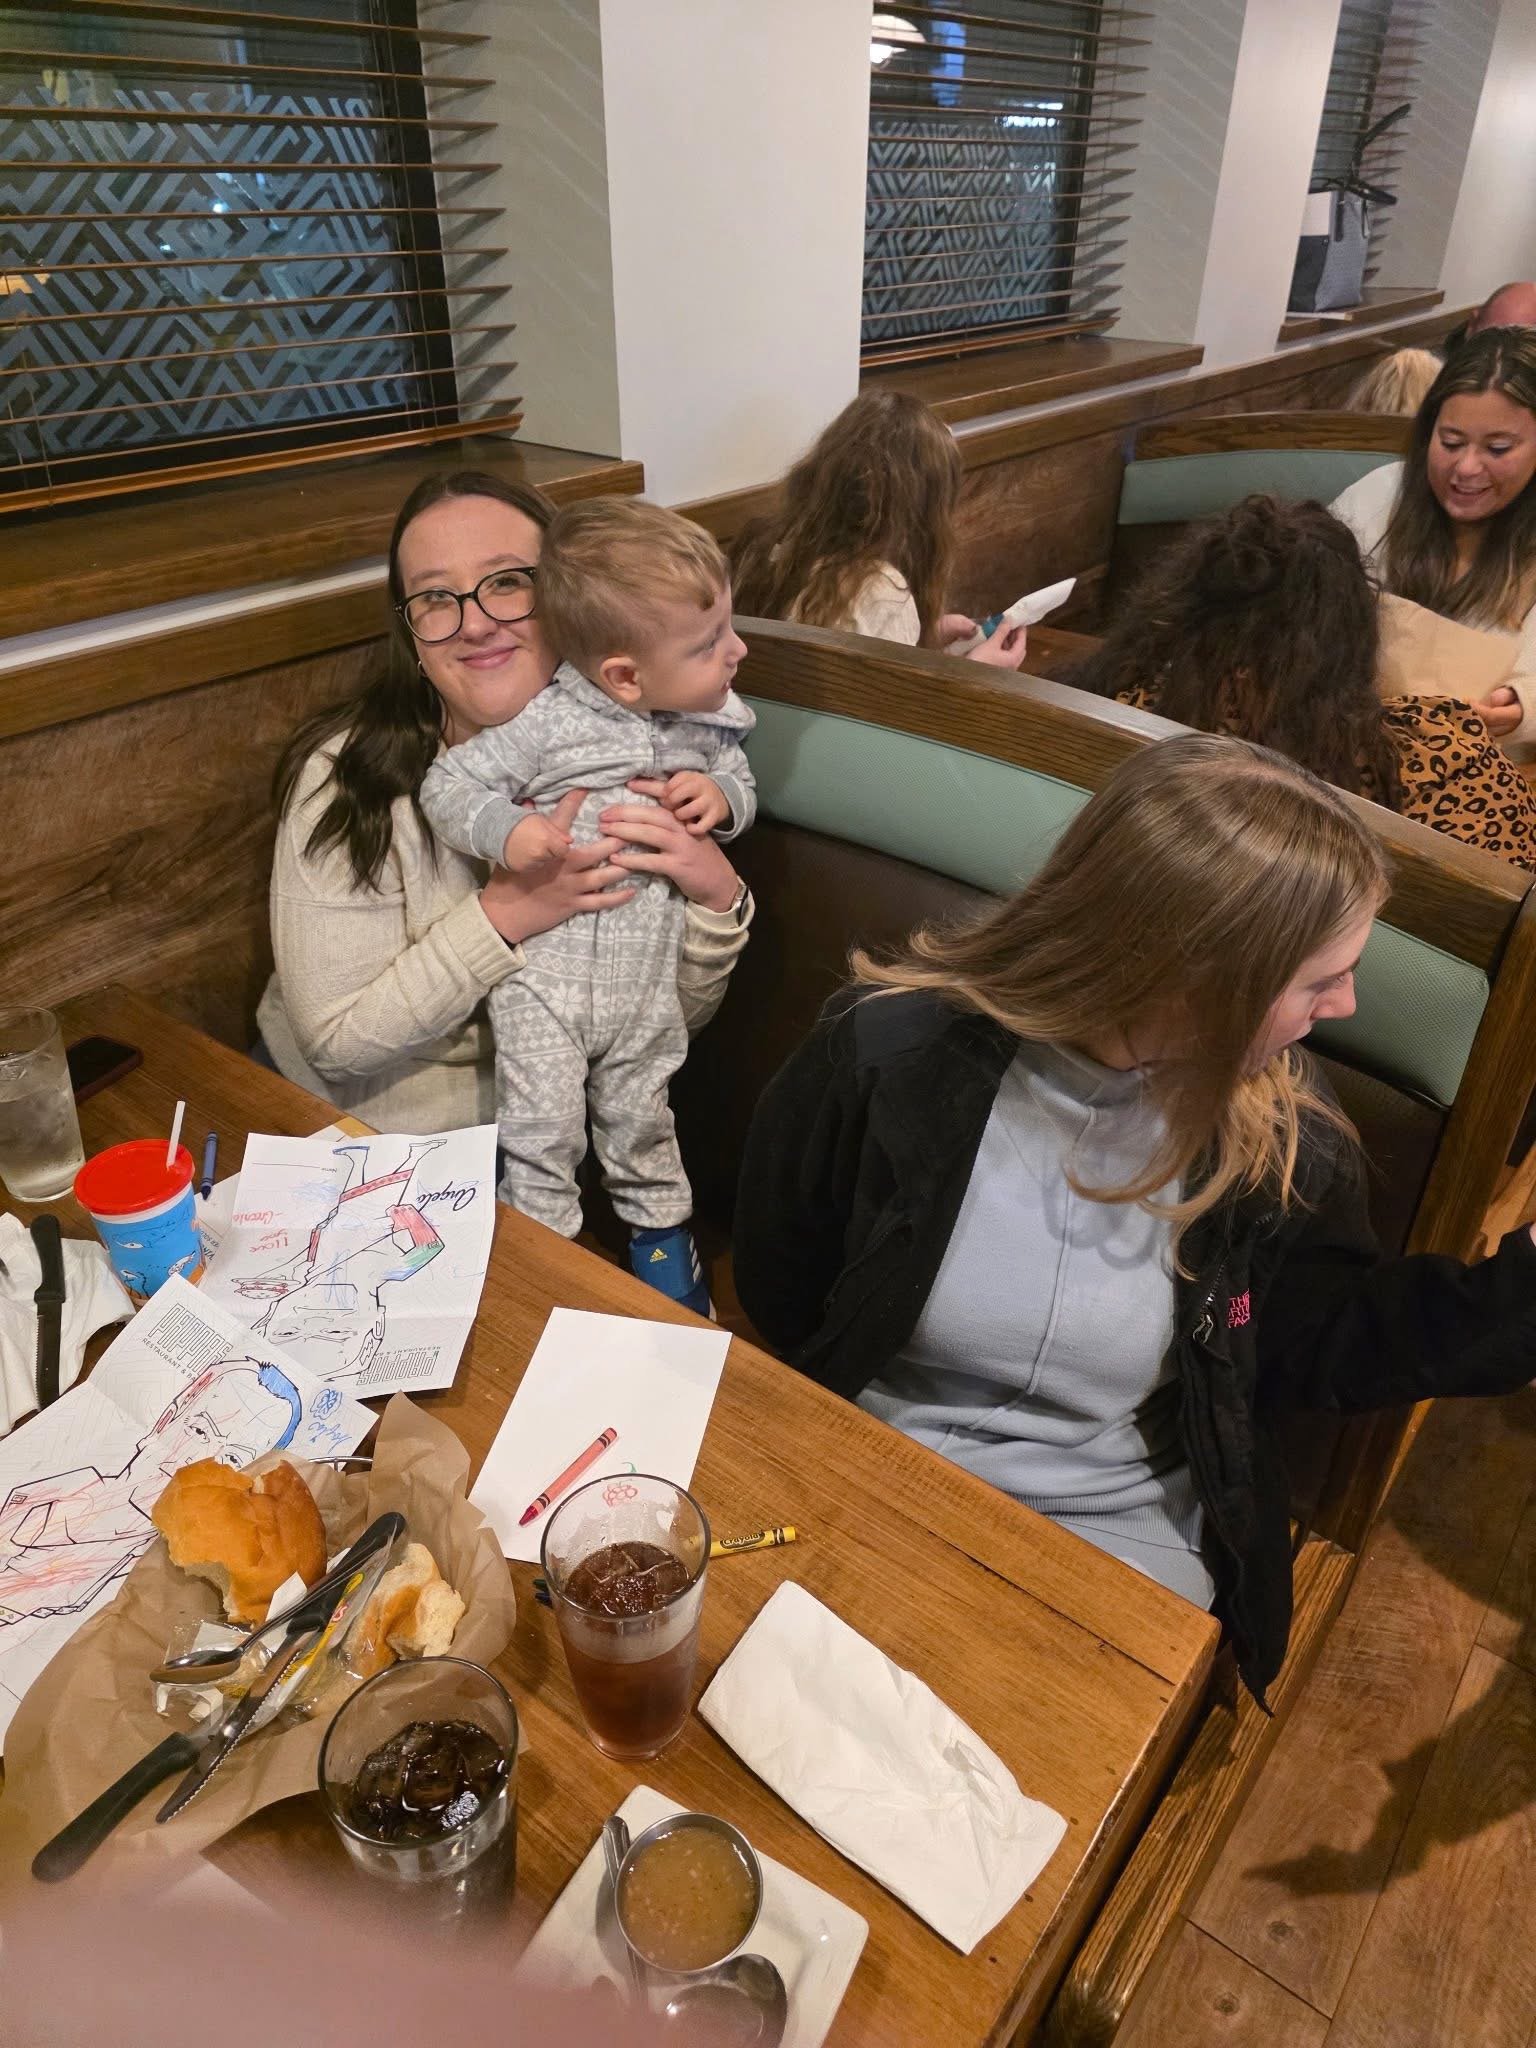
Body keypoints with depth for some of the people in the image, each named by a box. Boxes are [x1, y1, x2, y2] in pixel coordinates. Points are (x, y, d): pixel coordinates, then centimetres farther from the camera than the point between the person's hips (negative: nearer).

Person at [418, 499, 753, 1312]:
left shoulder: (710, 723, -1)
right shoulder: (550, 722, -17)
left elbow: (740, 784, 16)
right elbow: (447, 785, -10)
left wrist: (719, 797, -8)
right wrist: (506, 832, -29)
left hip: (647, 978, 4)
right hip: (544, 967, -3)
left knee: (640, 1120, 20)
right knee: (541, 1132, 4)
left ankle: (663, 1231, 44)